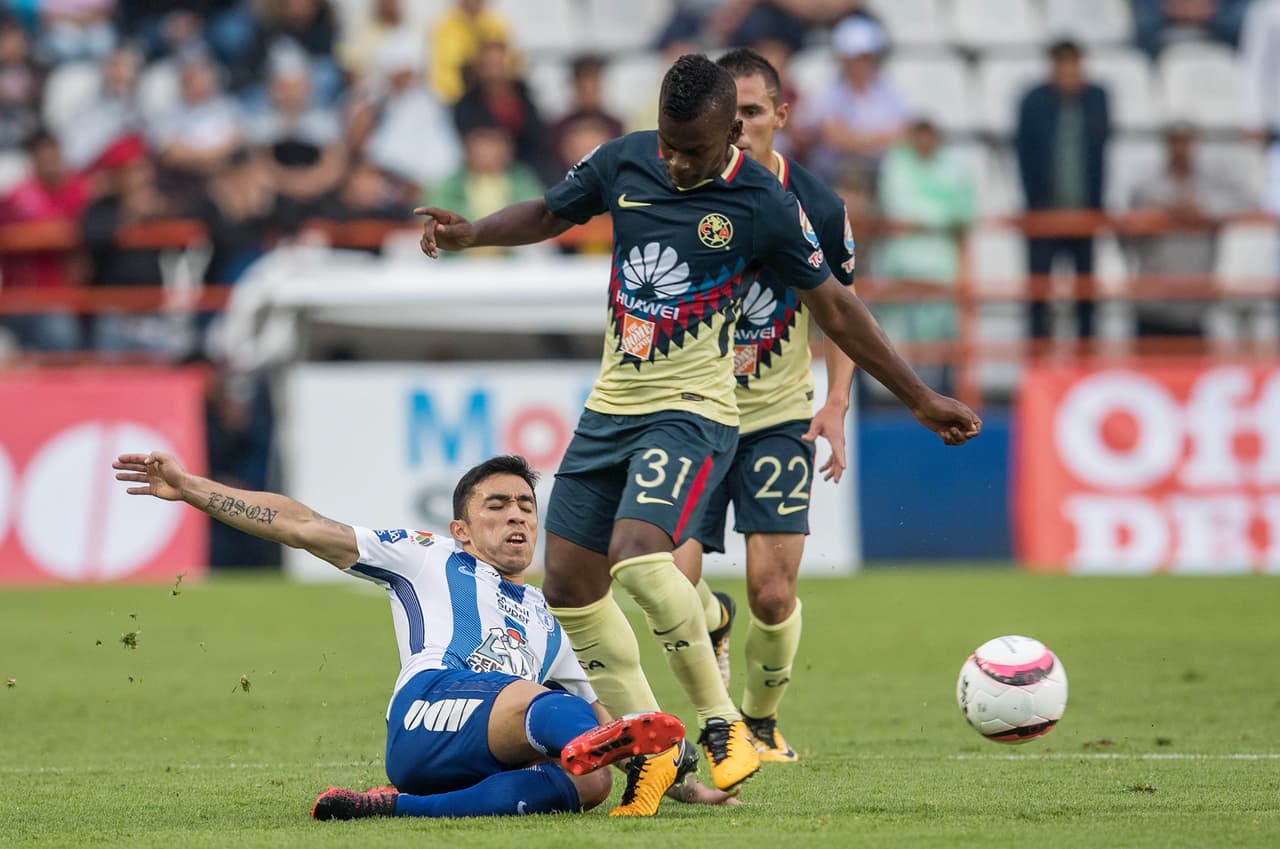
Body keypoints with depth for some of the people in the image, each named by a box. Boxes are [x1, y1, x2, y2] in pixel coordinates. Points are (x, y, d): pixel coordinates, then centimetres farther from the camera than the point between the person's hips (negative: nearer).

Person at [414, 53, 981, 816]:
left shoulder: (764, 204, -11)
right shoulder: (624, 162, 0)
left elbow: (834, 307, -1)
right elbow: (549, 215, 16)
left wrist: (922, 399, 2)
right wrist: (468, 233, -4)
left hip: (693, 410, -6)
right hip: (611, 406, 6)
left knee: (639, 557, -28)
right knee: (569, 584, 3)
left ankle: (723, 725, -12)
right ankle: (653, 752, 13)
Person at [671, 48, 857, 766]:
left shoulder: (818, 207, -7)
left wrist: (836, 404, -3)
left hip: (779, 416, 0)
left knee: (772, 593, -10)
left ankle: (762, 721, 19)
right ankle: (714, 621, 27)